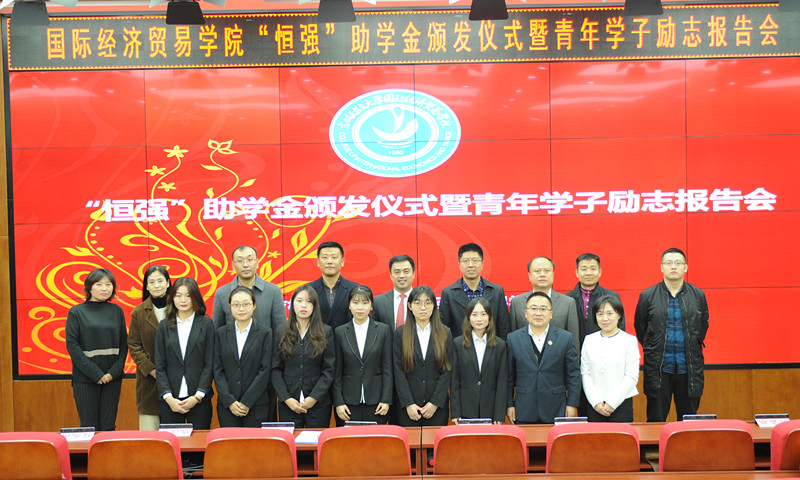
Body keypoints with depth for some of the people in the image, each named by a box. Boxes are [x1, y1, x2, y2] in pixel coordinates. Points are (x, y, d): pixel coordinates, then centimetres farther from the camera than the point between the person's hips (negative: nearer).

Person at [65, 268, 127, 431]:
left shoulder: (117, 311, 8)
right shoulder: (76, 312, -1)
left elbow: (124, 343, 8)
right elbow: (72, 346, -6)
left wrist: (114, 371, -6)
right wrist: (95, 373, -12)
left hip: (112, 379, 3)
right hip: (85, 379, -2)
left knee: (108, 426, 5)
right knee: (89, 427, -1)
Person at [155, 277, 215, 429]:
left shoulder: (206, 324, 4)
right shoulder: (164, 326, 9)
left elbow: (210, 364, 0)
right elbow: (160, 366, 6)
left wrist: (198, 396, -9)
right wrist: (169, 397, -6)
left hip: (200, 399, -1)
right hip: (170, 400, 1)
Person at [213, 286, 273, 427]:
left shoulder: (265, 332, 0)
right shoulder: (222, 333, 8)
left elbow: (265, 370, -5)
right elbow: (218, 370, 4)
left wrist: (247, 402, -9)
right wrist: (230, 401, -7)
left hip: (256, 406, -2)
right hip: (227, 406, 2)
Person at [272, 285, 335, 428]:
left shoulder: (326, 332, 2)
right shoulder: (282, 333, 7)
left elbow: (329, 370, -1)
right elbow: (276, 370, 4)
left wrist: (314, 398, -10)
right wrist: (286, 399, -7)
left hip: (319, 404, -1)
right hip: (288, 404, 1)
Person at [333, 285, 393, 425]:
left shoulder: (383, 330, 4)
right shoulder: (340, 332, 5)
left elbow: (387, 368, 3)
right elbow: (337, 371, 5)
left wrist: (386, 400, -3)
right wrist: (338, 402, -2)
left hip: (375, 401, 0)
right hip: (348, 402, 0)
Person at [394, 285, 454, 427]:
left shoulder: (445, 333, 4)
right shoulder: (401, 333, 3)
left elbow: (447, 370, 1)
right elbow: (398, 371, -1)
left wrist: (435, 403, -7)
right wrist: (408, 404, -9)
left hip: (438, 406, 1)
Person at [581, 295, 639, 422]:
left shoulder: (629, 340, -2)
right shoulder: (589, 340, 6)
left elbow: (632, 376, -5)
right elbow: (585, 374, 5)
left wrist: (612, 403, -9)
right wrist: (596, 402, -5)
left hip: (622, 403, -2)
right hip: (594, 406, 2)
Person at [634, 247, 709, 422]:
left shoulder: (697, 295, 5)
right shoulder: (647, 296, 0)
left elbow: (703, 324, 16)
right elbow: (639, 326, 9)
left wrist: (693, 348, 12)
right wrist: (651, 350, 8)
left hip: (689, 368, 1)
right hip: (658, 368, -1)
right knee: (656, 420, 4)